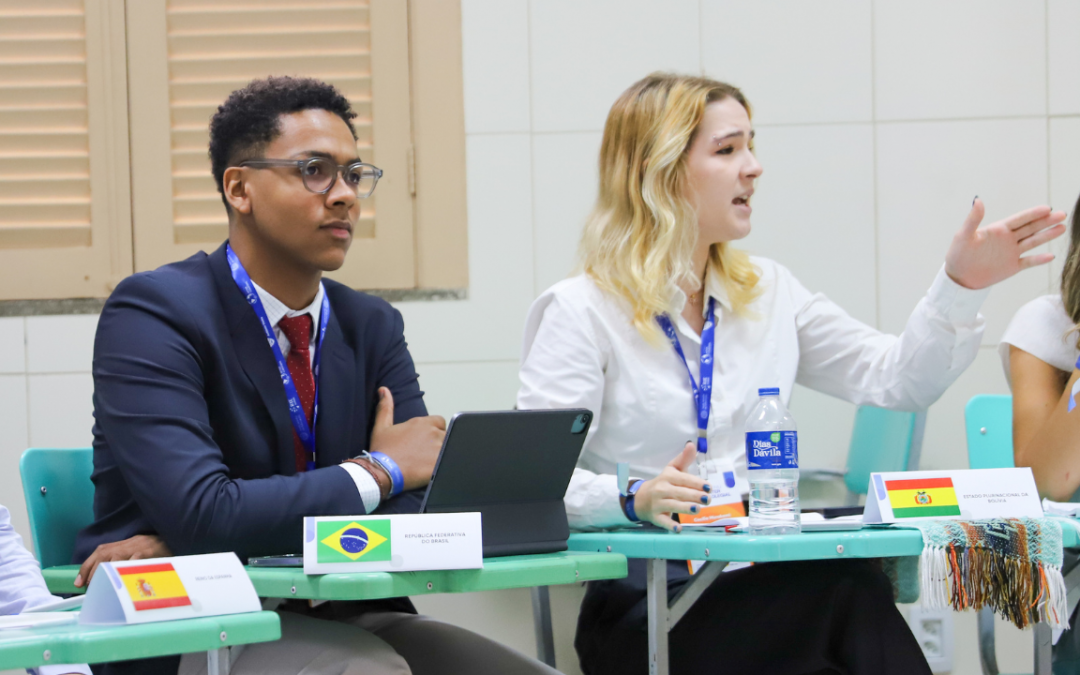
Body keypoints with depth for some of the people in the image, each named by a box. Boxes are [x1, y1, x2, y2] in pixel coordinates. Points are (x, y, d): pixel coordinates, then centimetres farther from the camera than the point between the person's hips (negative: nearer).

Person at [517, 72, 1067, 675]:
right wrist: (635, 499, -29)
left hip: (768, 578, 6)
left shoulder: (768, 293, 18)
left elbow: (895, 379, 18)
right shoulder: (581, 312, -2)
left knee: (859, 593, -31)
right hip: (645, 599, -6)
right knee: (847, 592, -33)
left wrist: (962, 285, 5)